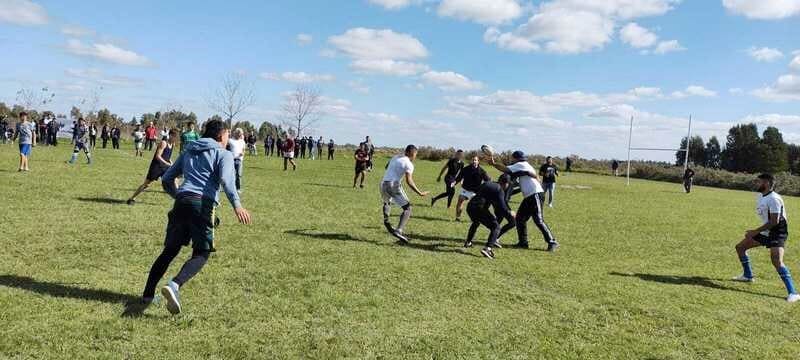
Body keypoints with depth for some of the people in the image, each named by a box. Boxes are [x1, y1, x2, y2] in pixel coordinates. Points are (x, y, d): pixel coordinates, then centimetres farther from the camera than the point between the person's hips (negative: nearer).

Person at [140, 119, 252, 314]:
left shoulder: (189, 151, 26)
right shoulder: (224, 154, 8)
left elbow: (166, 179, 26)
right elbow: (226, 179, -13)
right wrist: (237, 205, -26)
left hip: (181, 203, 6)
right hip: (203, 204, -6)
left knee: (170, 250, 16)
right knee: (201, 254, -2)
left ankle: (148, 293, 17)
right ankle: (174, 285, -25)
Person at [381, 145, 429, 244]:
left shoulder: (395, 157, 18)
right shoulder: (409, 164, -4)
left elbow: (387, 167, 35)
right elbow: (409, 181, -13)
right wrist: (420, 193, -10)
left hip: (383, 184, 7)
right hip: (394, 185, -7)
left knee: (387, 202, 36)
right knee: (407, 208, -1)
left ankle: (386, 221, 18)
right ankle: (398, 231, -16)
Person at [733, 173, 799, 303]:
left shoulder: (774, 199, -22)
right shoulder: (761, 196, 8)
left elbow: (774, 221, -26)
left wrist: (755, 232, -23)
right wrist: (757, 231, 16)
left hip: (777, 232, -10)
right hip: (765, 231, 10)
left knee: (776, 261, -26)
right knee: (740, 247, 13)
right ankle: (748, 276, 29)